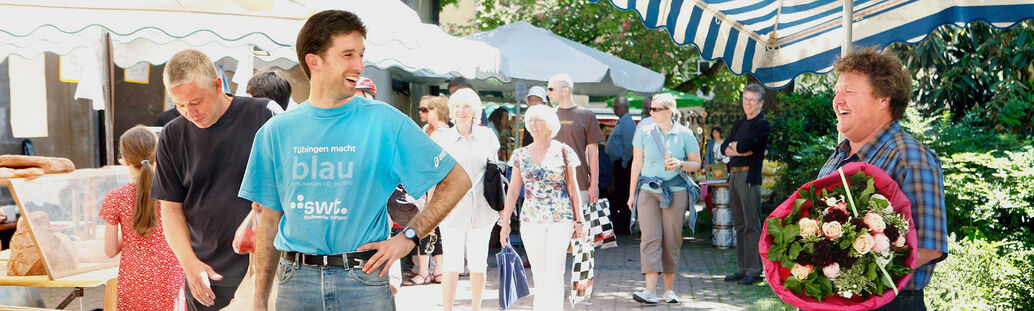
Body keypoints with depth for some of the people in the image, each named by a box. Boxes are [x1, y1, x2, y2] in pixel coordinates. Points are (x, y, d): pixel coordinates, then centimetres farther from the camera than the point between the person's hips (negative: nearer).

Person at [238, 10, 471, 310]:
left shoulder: (385, 122, -3)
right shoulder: (276, 131, 5)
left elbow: (456, 181, 1)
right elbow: (270, 221, 9)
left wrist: (408, 237, -6)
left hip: (364, 279, -2)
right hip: (296, 281, 2)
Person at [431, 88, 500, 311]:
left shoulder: (487, 136, 6)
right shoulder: (441, 138, 4)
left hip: (481, 209, 1)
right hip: (452, 209, -1)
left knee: (478, 264, 8)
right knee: (452, 266, -3)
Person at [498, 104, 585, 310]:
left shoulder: (563, 151, 2)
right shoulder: (521, 154, 9)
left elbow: (572, 187, 5)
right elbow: (513, 190, 11)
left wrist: (578, 219, 3)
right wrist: (505, 222, 7)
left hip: (561, 218, -3)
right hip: (531, 220, 3)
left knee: (554, 272, -11)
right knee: (538, 274, 7)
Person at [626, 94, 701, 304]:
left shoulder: (685, 134, 0)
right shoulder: (645, 132, 4)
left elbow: (696, 164, 8)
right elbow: (637, 163, 9)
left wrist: (680, 164, -13)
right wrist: (632, 193, 8)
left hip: (676, 192, 0)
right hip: (648, 192, 1)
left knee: (672, 241, 2)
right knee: (650, 238, -10)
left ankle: (669, 289, 14)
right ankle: (650, 291, -15)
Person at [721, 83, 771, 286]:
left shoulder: (762, 124, -4)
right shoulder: (739, 124, 21)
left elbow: (745, 145, -17)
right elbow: (724, 148, 12)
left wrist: (734, 145, 4)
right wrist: (739, 150, -7)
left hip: (750, 176, -8)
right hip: (734, 176, 8)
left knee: (752, 225, -7)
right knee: (739, 225, 9)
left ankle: (754, 270, -4)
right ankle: (742, 269, 14)